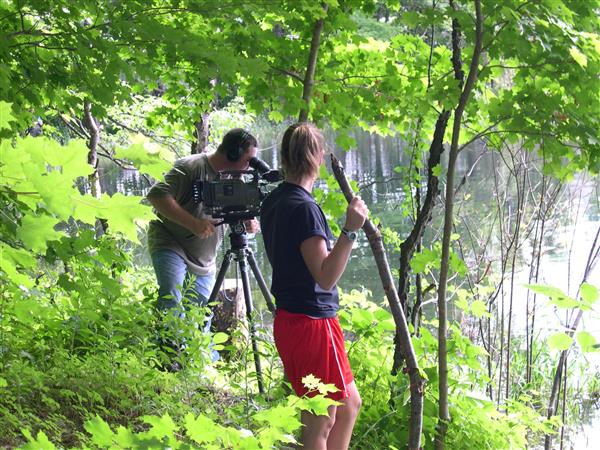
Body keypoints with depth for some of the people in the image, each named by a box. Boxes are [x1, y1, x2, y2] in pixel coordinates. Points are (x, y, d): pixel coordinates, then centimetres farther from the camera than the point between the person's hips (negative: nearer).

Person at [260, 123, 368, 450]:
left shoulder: (273, 202, 9)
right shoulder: (304, 208, -20)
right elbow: (326, 276, -24)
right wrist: (350, 230, -29)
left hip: (288, 321, 10)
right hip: (313, 323, -10)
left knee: (350, 403, 20)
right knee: (322, 422, 1)